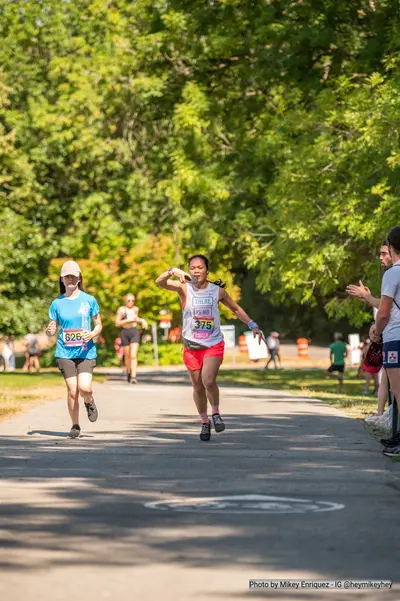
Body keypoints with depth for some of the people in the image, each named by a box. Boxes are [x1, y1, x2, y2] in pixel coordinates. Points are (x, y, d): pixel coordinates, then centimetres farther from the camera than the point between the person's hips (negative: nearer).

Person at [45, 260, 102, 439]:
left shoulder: (89, 300, 1)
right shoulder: (57, 303, 4)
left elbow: (98, 325, 9)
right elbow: (51, 330, 9)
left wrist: (93, 333, -13)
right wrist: (50, 330, -16)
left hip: (86, 351, -1)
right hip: (65, 352, 1)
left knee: (84, 388, -17)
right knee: (72, 390, -4)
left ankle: (89, 403, 19)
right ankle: (75, 426, 14)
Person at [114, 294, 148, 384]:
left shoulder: (136, 309, 8)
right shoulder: (121, 310, -4)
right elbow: (117, 323, -8)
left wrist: (141, 321, 12)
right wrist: (128, 320, -17)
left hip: (134, 332, 1)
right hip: (125, 332, -1)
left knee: (133, 355, -13)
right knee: (127, 355, 11)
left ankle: (133, 376, -20)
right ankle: (128, 372, 37)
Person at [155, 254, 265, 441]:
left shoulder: (217, 291, 0)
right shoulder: (184, 288, -5)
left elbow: (235, 309, 15)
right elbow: (160, 282, -20)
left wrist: (253, 326, 10)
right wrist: (173, 271, -39)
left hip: (214, 345, -1)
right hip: (191, 346, 1)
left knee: (208, 381, -21)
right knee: (198, 387, 9)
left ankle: (215, 412, 5)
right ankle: (205, 422, 28)